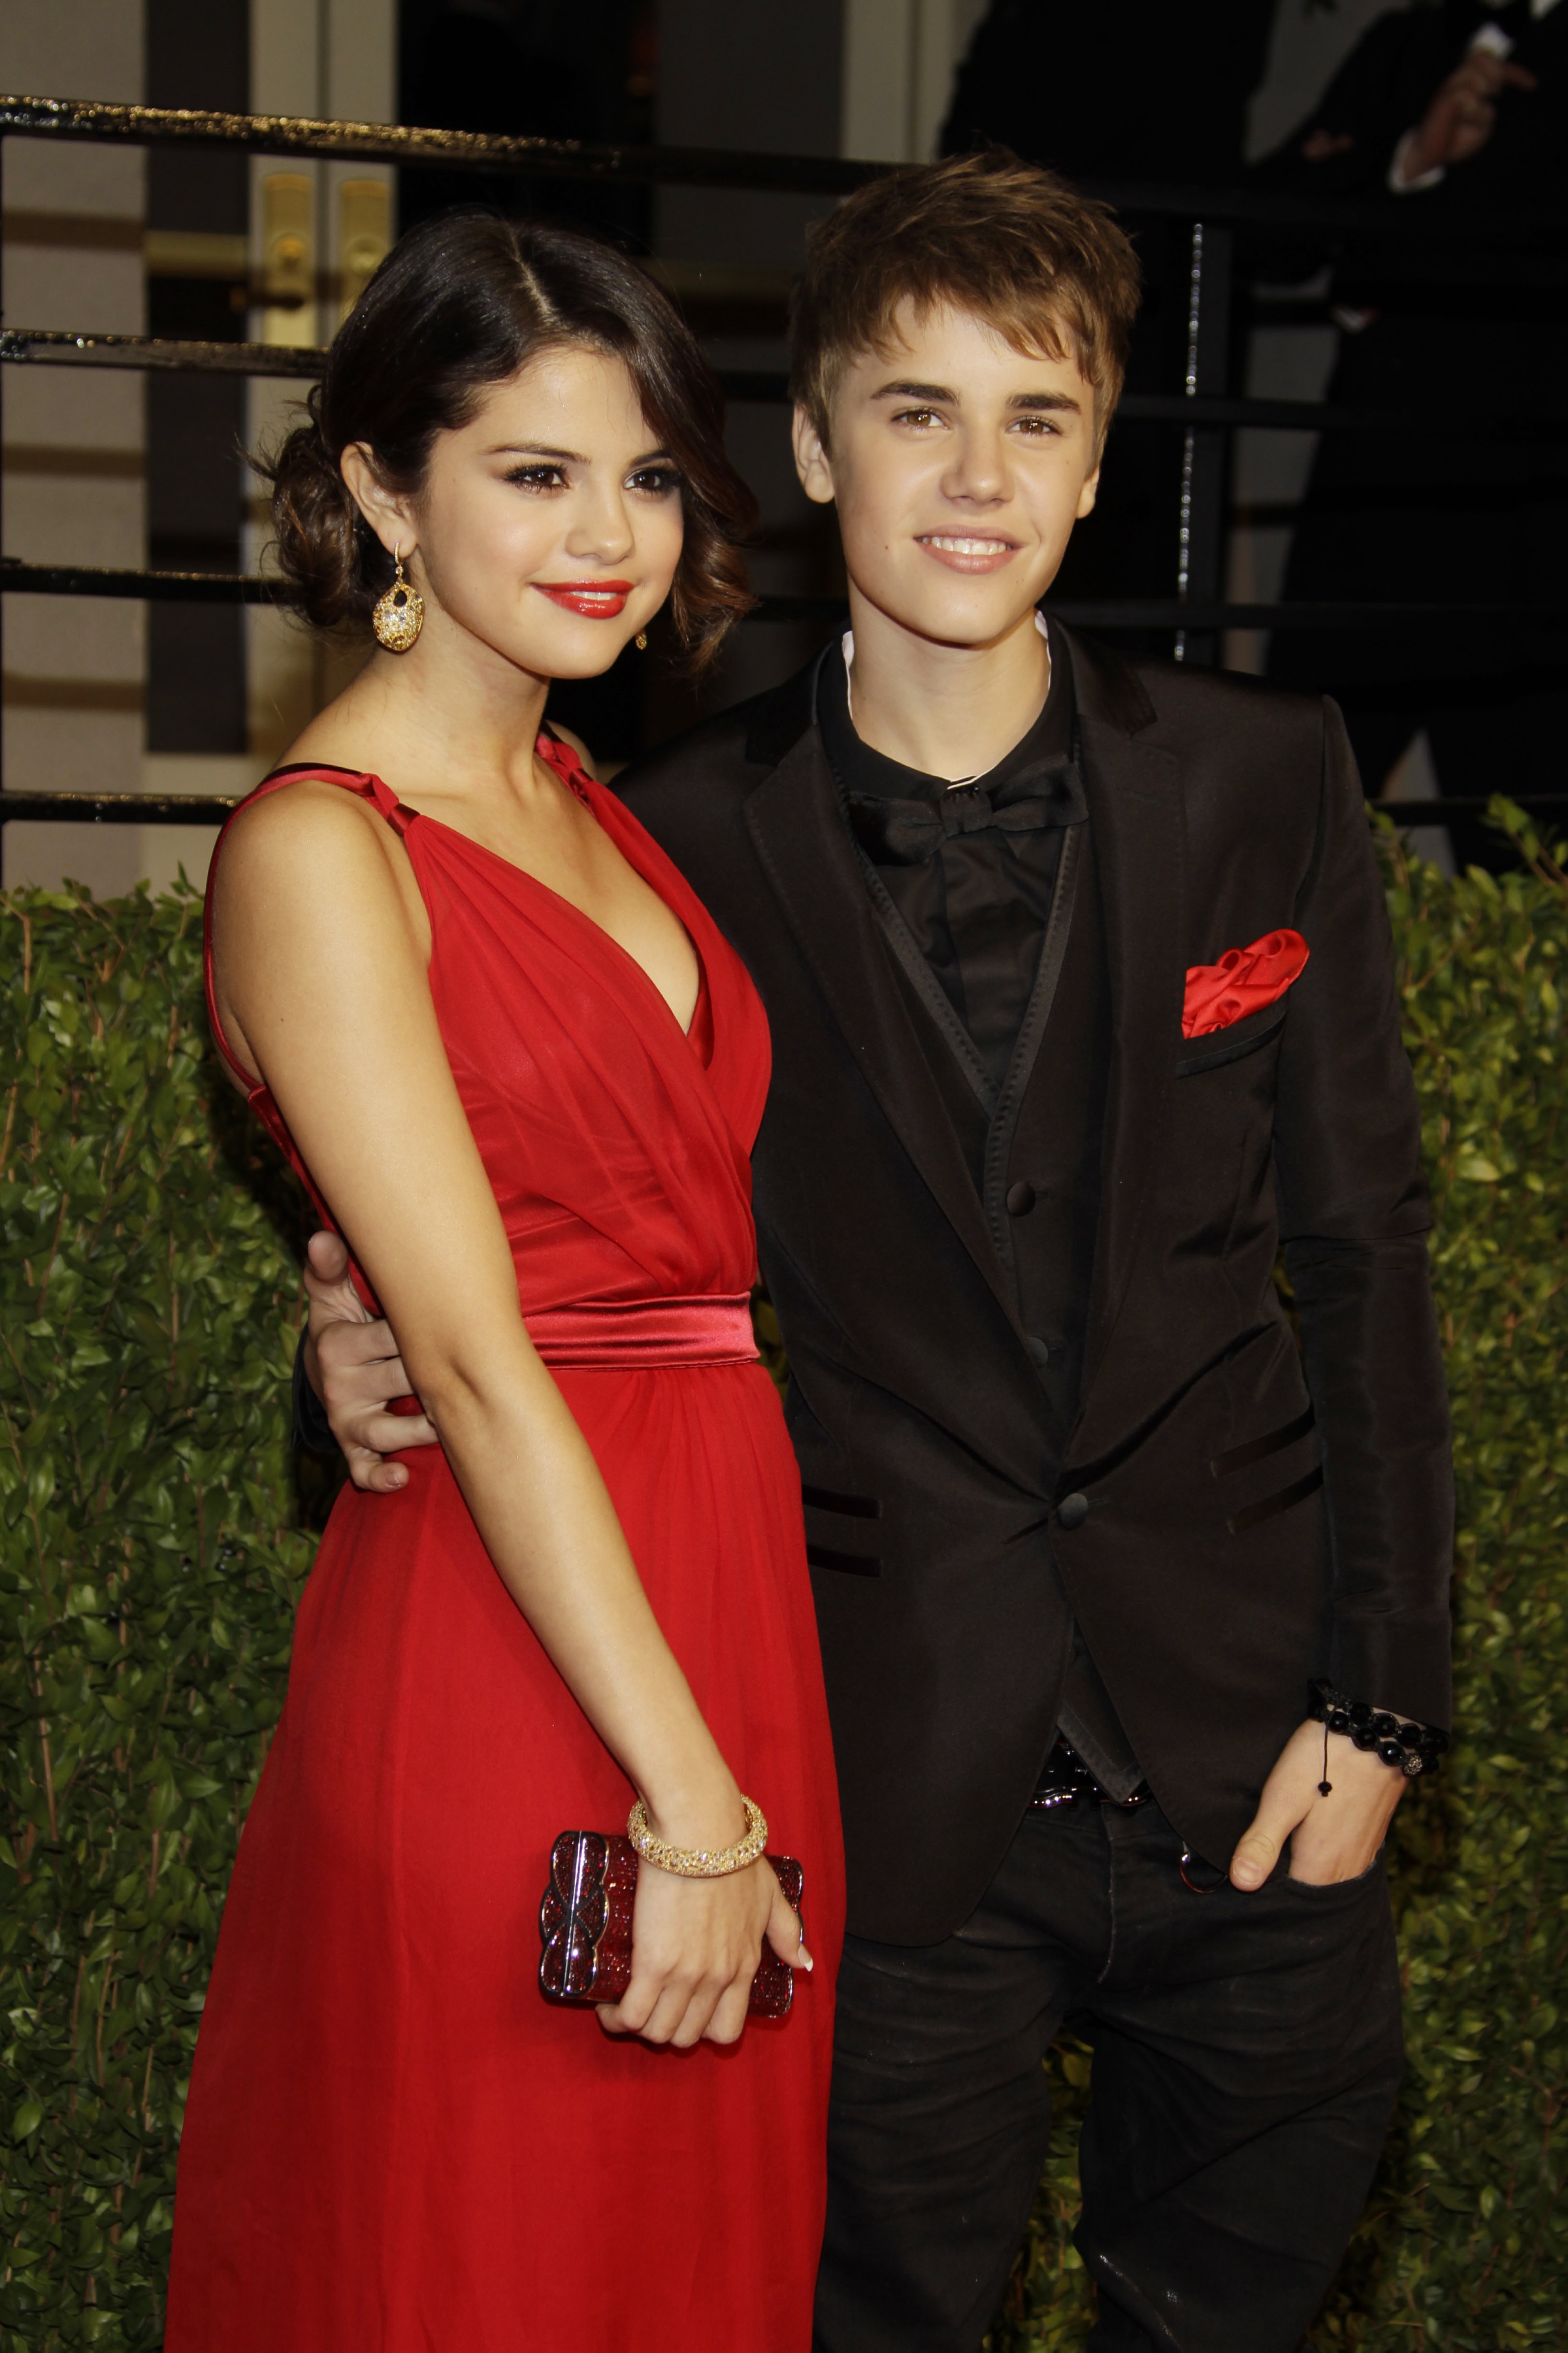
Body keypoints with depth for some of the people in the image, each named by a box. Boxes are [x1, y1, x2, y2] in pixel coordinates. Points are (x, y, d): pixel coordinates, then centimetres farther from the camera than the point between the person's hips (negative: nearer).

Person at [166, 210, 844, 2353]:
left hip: (722, 1610, 8)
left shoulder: (583, 799, 13)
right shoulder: (319, 851, -12)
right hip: (511, 1668, -8)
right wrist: (689, 1801, -19)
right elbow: (478, 1363, -18)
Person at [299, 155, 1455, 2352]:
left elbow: (1361, 1247, 2)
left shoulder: (1262, 783, -2)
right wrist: (384, 1340, -15)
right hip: (904, 1774, -1)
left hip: (1244, 1741, 1)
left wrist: (1382, 1691, -2)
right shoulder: (691, 834, -3)